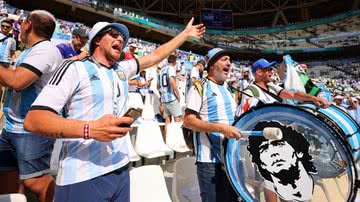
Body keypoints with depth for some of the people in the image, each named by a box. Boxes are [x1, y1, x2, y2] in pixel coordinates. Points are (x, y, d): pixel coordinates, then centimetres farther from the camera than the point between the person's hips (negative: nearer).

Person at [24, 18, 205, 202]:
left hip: (120, 170, 6)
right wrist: (89, 129, -28)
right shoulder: (75, 68, -7)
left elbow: (156, 56, 23)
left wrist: (186, 34, 27)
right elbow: (33, 120, -15)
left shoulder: (122, 69, 12)